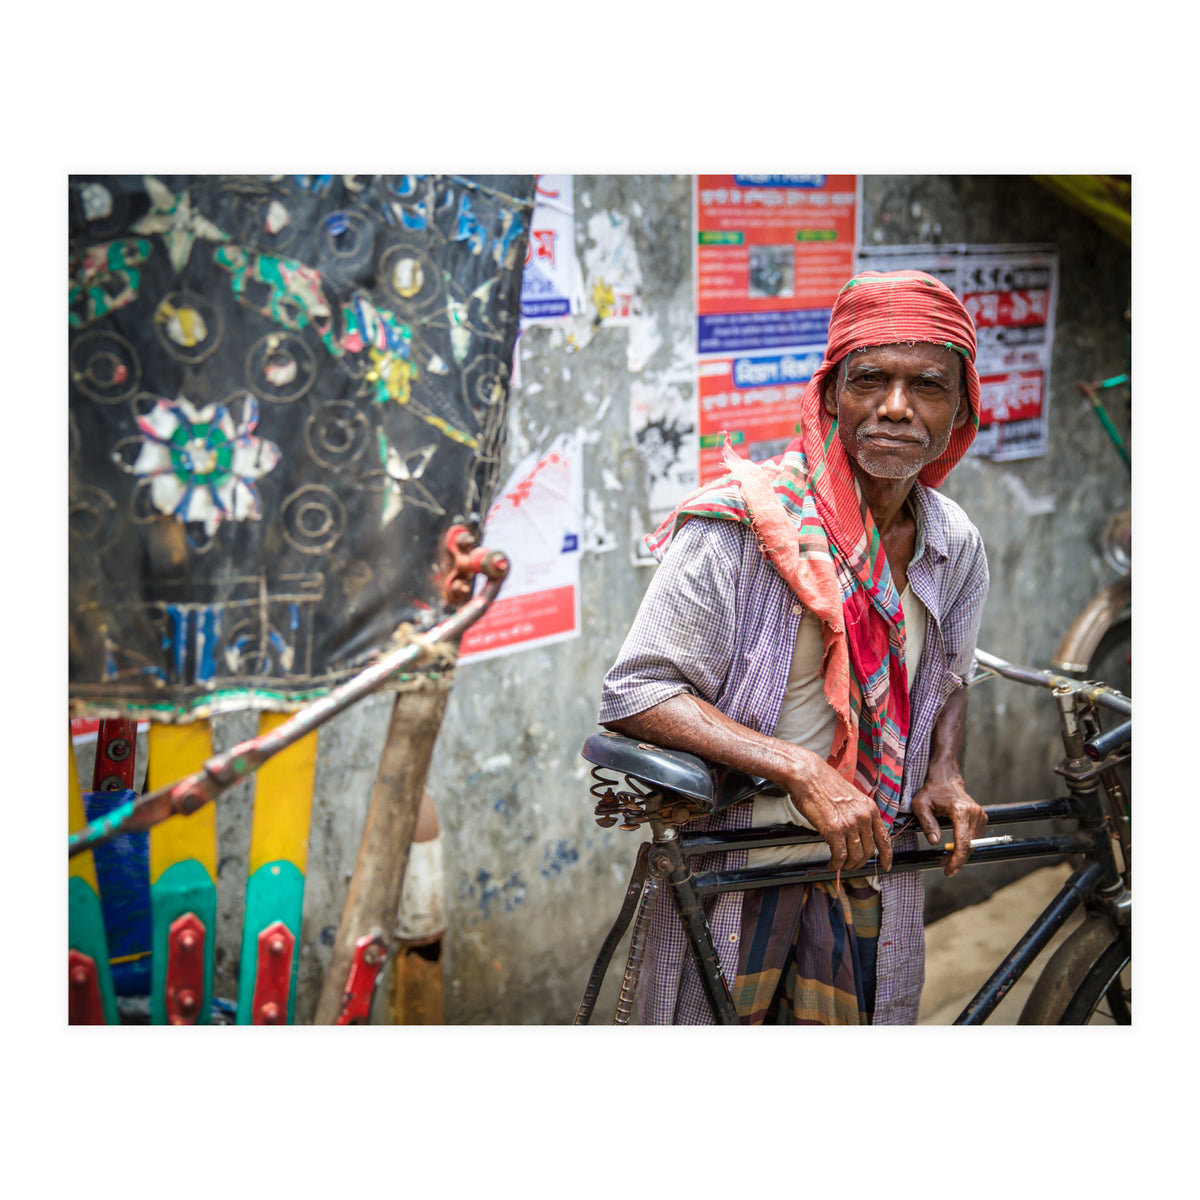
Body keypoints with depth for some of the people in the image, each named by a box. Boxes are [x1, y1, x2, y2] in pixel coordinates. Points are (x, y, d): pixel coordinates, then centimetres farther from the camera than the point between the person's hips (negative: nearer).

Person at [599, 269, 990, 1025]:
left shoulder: (958, 546, 1)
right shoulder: (739, 526, -19)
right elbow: (635, 695, -22)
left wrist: (945, 775, -1)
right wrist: (798, 770, -28)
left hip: (869, 859, 5)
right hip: (735, 862, -5)